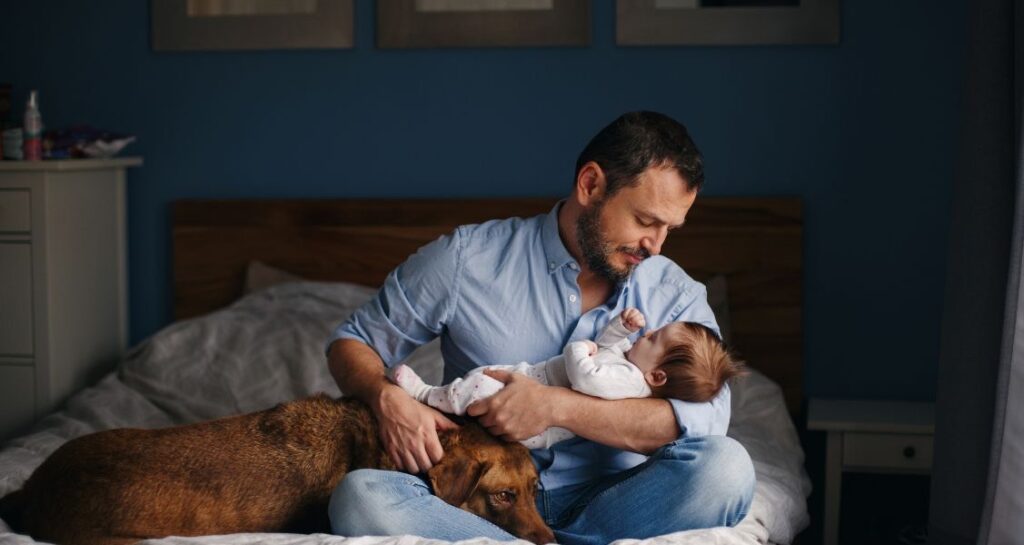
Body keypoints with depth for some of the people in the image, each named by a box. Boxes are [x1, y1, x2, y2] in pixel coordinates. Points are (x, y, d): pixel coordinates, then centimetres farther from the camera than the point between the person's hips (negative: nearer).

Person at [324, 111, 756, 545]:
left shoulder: (676, 295, 5)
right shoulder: (467, 258, 1)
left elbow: (704, 418, -12)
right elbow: (352, 343, 9)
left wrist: (556, 406, -20)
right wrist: (387, 397, -15)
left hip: (602, 506, 1)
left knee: (726, 468, -28)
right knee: (360, 497, -31)